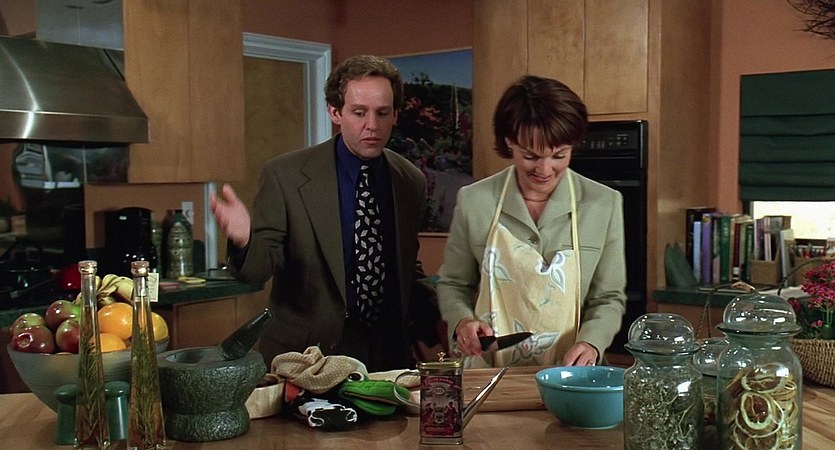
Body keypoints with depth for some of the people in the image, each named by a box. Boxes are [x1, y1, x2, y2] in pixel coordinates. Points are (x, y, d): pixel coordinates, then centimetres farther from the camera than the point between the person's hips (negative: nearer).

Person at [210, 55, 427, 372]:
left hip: (389, 355, 4)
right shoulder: (284, 175, -10)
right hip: (304, 357, -3)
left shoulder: (412, 181, 3)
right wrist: (243, 240, -33)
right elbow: (259, 269, -13)